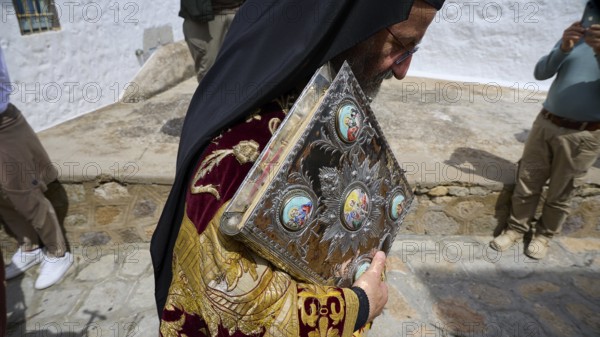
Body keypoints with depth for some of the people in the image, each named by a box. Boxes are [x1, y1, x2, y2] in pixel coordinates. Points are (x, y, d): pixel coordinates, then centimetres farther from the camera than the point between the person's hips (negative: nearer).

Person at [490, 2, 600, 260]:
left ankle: (545, 234, 28)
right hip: (545, 123, 3)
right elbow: (540, 73, -2)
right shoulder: (575, 37, 8)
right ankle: (517, 228, 22)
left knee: (560, 193, 10)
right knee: (527, 184, 7)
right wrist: (563, 48, -20)